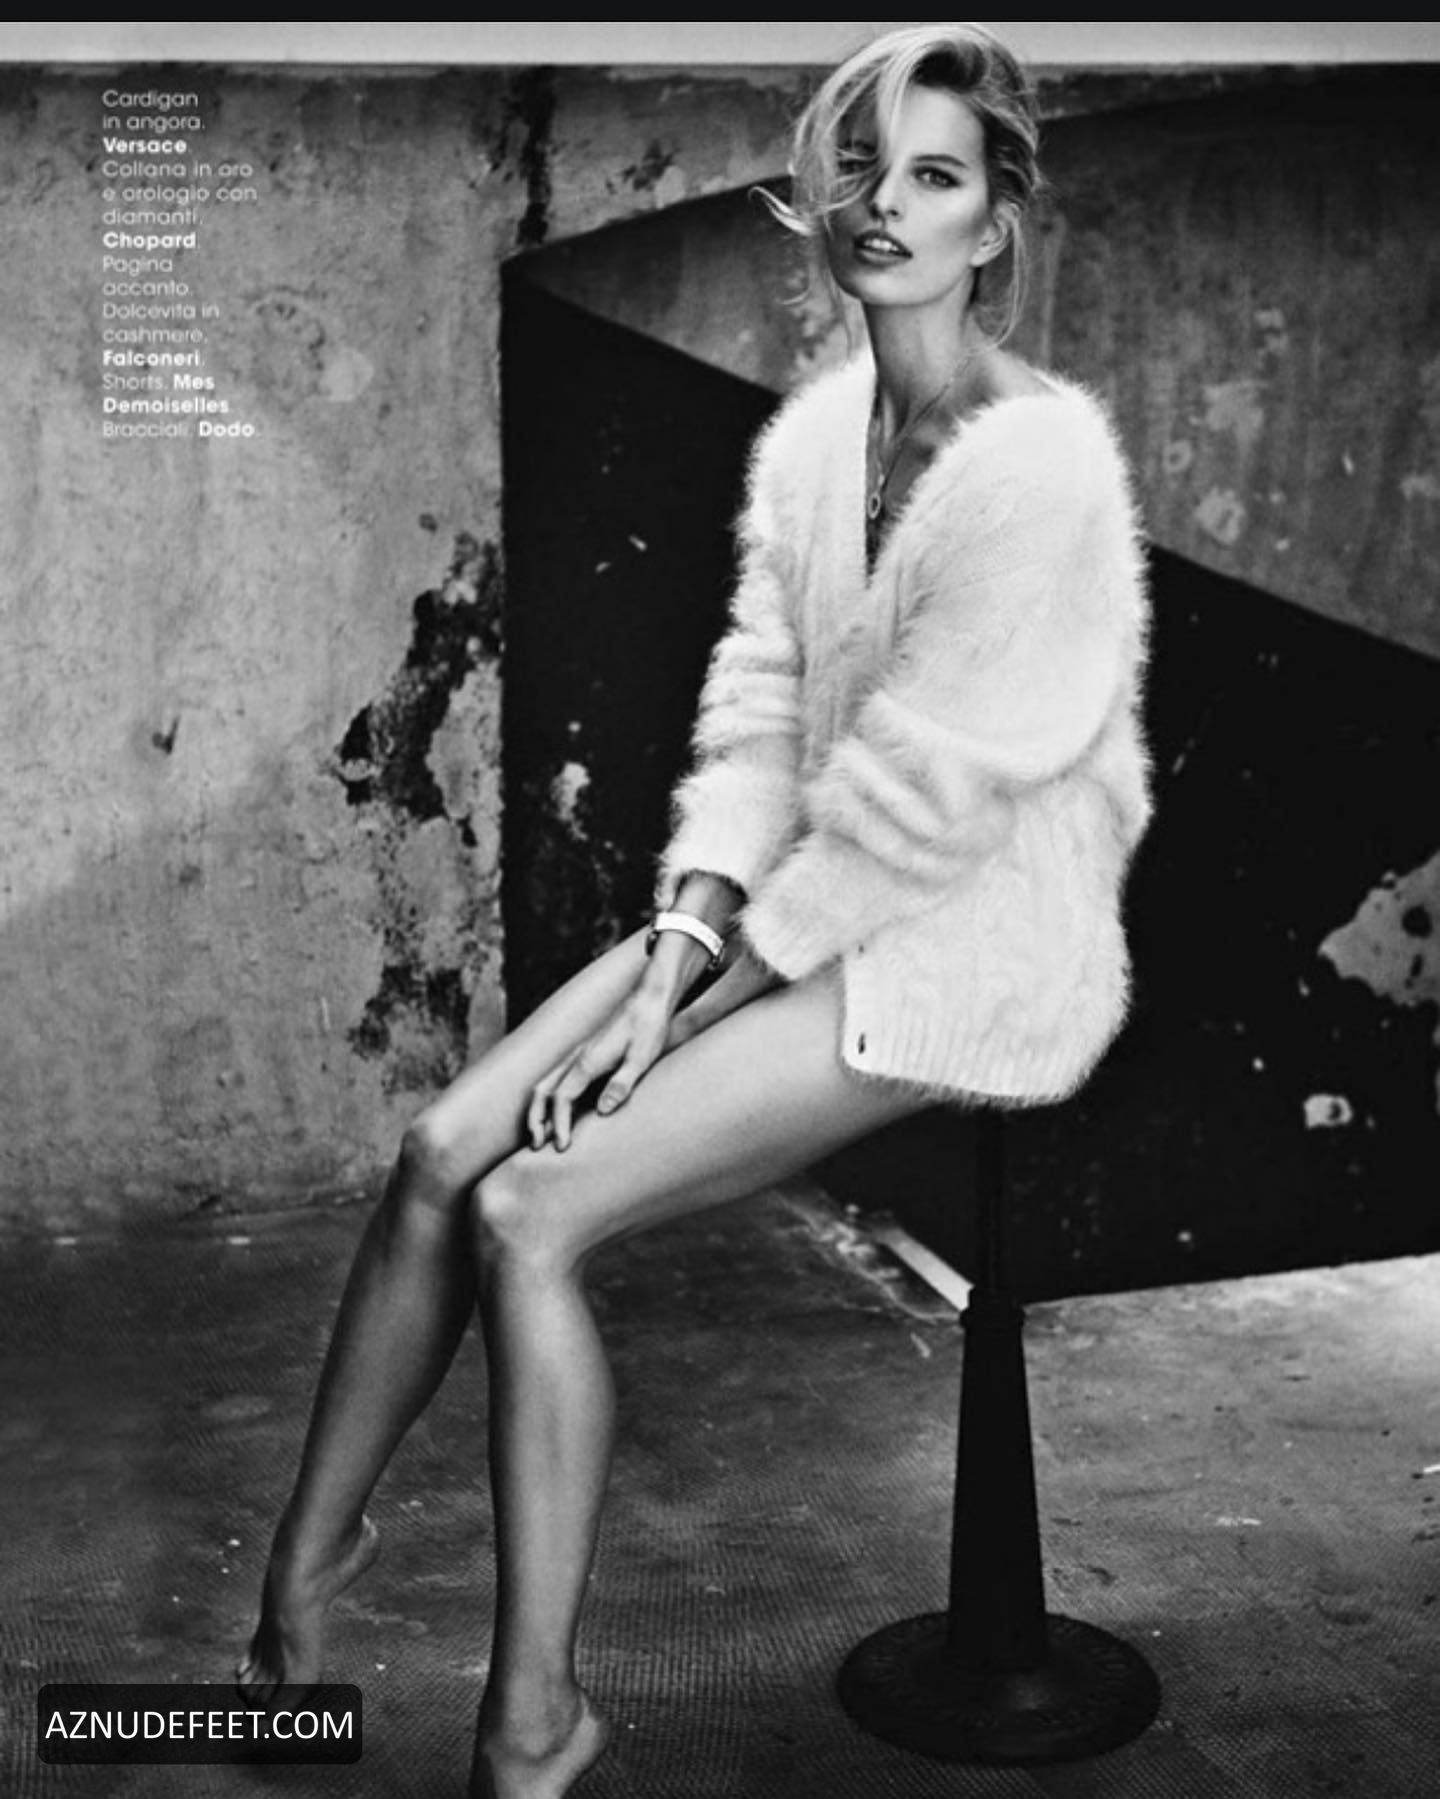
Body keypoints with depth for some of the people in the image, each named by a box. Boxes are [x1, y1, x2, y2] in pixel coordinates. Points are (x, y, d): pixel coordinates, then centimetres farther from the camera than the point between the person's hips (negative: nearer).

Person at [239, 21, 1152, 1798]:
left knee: (528, 1218, -19)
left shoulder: (1043, 459, -18)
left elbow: (921, 796, -20)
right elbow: (755, 708, 4)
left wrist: (695, 983, -13)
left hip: (968, 942, -7)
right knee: (440, 1150, -8)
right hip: (798, 903, 7)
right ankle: (304, 1565, 9)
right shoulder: (812, 428, 7)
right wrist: (683, 938, -11)